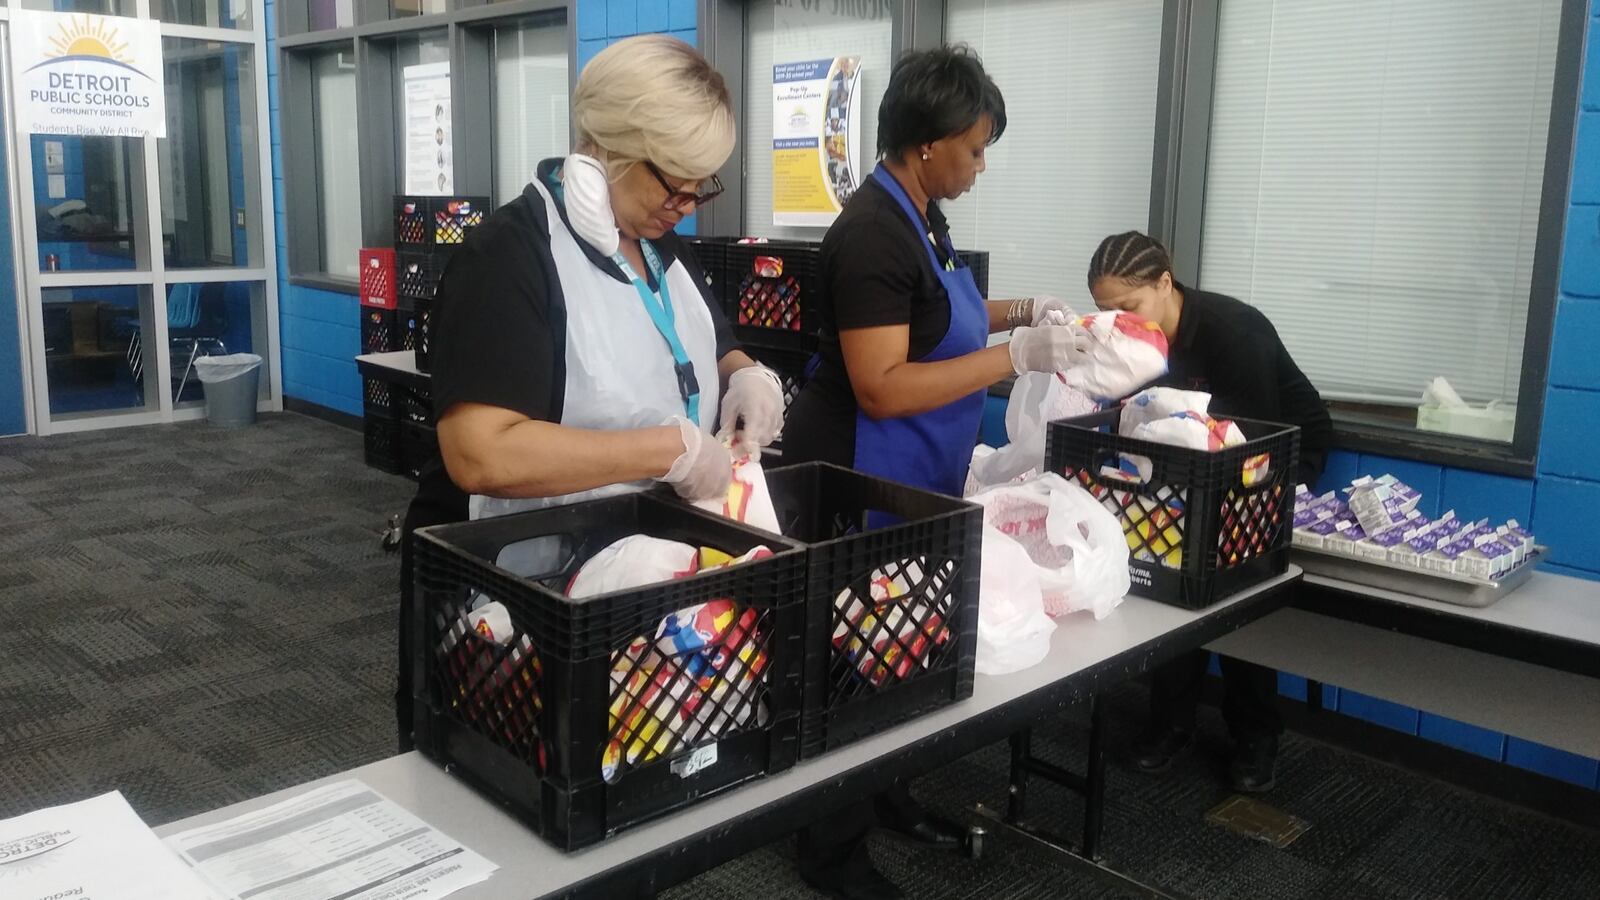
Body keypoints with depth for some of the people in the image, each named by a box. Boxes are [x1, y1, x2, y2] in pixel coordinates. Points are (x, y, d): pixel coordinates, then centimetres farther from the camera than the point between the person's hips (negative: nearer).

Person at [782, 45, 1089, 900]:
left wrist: (1019, 310, 11)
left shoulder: (919, 216, 8)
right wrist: (1017, 356, -27)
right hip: (861, 479, -10)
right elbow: (882, 387, -29)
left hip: (909, 479, 10)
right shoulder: (873, 233, -23)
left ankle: (881, 793, 37)